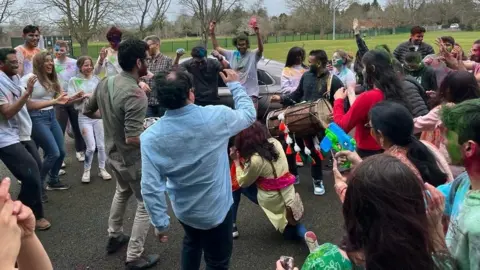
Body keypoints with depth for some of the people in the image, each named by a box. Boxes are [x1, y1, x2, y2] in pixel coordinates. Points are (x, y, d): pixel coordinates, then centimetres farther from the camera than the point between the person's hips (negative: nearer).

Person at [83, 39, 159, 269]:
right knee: (146, 203, 10)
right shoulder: (136, 95, -30)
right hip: (133, 159, -8)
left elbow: (88, 112, 10)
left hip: (112, 153, 8)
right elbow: (133, 139, -32)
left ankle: (114, 236, 47)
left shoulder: (104, 83, -4)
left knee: (122, 191, 32)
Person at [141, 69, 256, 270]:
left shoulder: (151, 137, -22)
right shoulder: (216, 117, -24)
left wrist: (160, 222, -6)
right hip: (215, 210, -2)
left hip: (183, 210, 3)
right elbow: (249, 114, -3)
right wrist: (235, 85, 11)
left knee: (192, 243, 34)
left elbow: (150, 187, -20)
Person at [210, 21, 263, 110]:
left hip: (251, 94, -5)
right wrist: (212, 33, 4)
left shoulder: (253, 55, -8)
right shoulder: (232, 55, 7)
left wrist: (258, 34, -44)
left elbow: (261, 49, -28)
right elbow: (217, 48, 14)